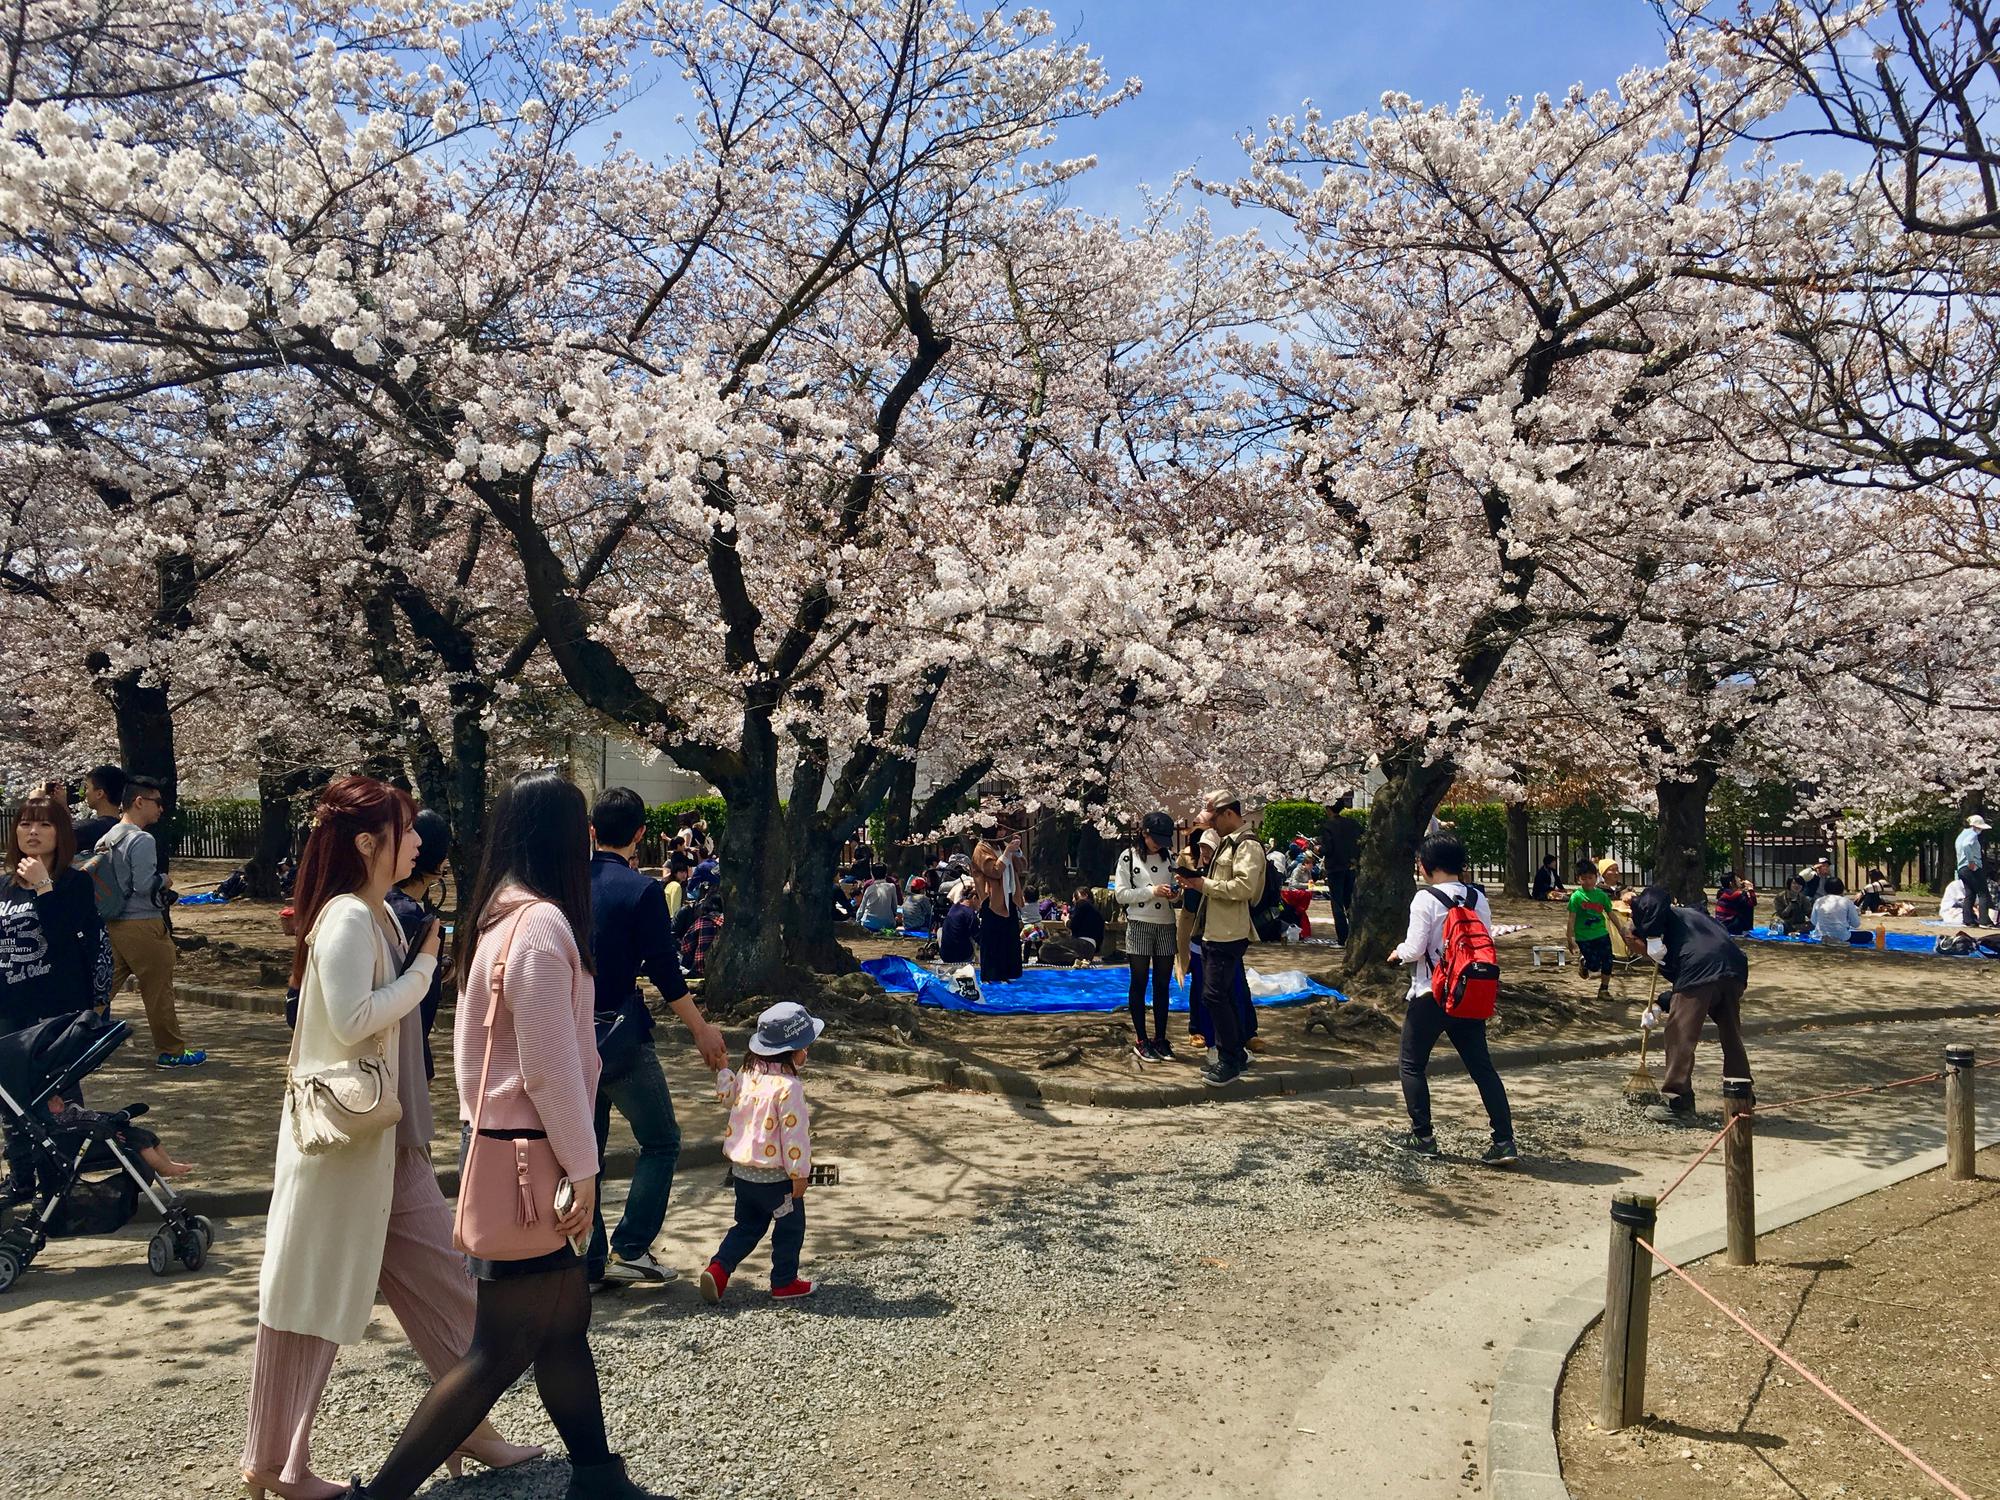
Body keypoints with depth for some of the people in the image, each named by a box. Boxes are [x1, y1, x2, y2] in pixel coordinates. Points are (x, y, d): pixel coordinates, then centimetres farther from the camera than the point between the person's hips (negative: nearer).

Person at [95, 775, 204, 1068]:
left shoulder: (106, 840, 10)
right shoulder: (142, 840, -16)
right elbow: (144, 885, -21)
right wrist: (163, 879, -2)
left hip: (112, 924, 8)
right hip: (142, 924, -8)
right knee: (159, 991, 3)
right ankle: (170, 1050, 12)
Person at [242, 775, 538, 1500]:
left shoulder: (379, 915, 11)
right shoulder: (346, 919, -18)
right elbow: (353, 1019, -28)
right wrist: (425, 964, -17)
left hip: (387, 1137, 9)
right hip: (341, 1135, -9)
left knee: (439, 1280, 14)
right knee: (311, 1298, 5)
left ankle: (469, 1426, 25)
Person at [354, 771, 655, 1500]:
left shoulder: (500, 914, 8)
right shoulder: (542, 923, -21)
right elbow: (548, 1069, -22)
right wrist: (583, 1169, -15)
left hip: (499, 1144, 10)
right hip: (525, 1158, -10)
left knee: (565, 1320, 17)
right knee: (501, 1349, 1)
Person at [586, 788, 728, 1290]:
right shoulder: (641, 890, -12)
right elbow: (665, 972, -12)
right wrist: (702, 1029, -1)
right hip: (619, 1033, -5)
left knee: (585, 1148, 14)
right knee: (661, 1141, 9)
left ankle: (590, 1261, 18)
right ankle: (630, 1248, 2)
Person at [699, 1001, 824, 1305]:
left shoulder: (748, 1074, 1)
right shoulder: (788, 1086, -23)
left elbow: (727, 1094, 22)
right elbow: (794, 1133, -21)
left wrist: (720, 1067, 36)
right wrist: (800, 1173, -13)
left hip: (741, 1170, 7)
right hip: (775, 1176, -7)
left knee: (747, 1225, 21)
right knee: (790, 1228, 12)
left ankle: (717, 1269, 7)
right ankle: (784, 1283, 22)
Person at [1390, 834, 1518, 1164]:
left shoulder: (1426, 899, -14)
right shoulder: (1478, 898, 4)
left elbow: (1414, 950, -15)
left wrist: (1398, 951, 5)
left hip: (1431, 994, -5)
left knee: (1412, 1064, 11)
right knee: (1481, 1065, 8)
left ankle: (1423, 1137, 12)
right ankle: (1504, 1141, 3)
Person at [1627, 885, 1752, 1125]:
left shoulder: (1656, 913, 18)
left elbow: (1655, 895, -10)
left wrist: (1653, 937, -8)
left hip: (1700, 970, -8)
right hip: (1735, 969, 8)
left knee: (1680, 1038, 1)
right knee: (1732, 1037, 20)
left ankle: (1679, 1105, 2)